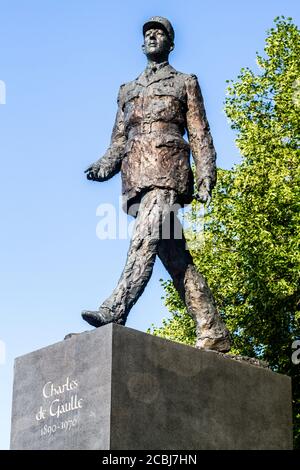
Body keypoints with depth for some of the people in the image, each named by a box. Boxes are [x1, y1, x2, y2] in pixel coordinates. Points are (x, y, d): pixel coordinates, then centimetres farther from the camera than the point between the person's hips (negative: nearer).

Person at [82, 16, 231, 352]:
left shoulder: (185, 83, 17)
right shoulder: (127, 91, 29)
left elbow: (199, 135, 8)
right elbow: (118, 140, 23)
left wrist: (205, 178, -6)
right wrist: (105, 165, 1)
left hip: (167, 170, -5)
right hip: (135, 178, 5)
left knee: (145, 237, -26)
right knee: (175, 256, -2)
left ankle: (114, 311, -41)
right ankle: (214, 334, -3)